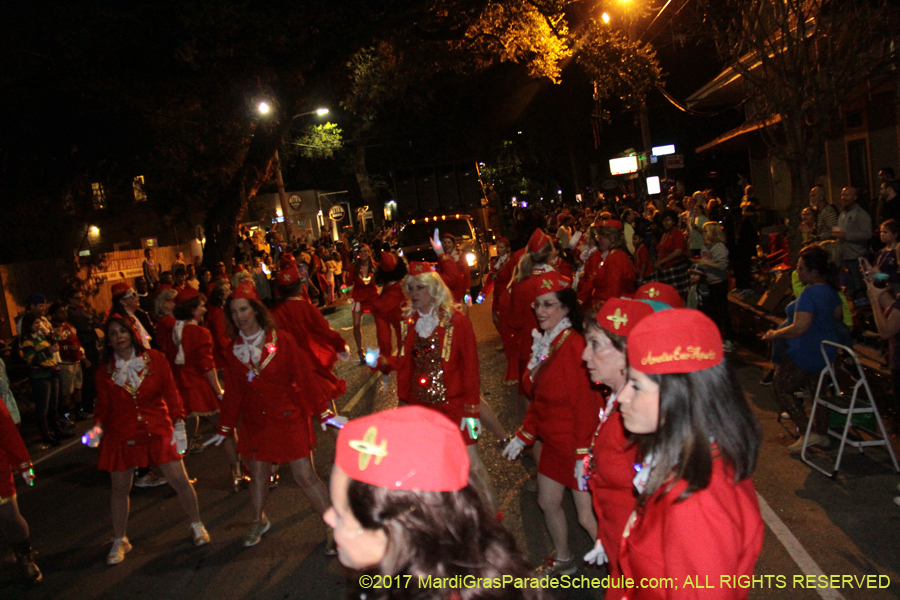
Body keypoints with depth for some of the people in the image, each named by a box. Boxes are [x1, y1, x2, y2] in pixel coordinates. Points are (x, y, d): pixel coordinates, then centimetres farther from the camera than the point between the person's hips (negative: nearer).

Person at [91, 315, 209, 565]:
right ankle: (119, 542, 30)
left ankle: (196, 526, 21)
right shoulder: (105, 372, 1)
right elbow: (103, 406, 7)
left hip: (158, 429, -1)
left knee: (180, 480, -3)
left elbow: (170, 392, 0)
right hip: (121, 435, 1)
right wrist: (97, 427, -12)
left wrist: (178, 423, -6)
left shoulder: (155, 359, -2)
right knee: (119, 489, 9)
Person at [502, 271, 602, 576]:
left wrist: (583, 455, -23)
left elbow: (585, 405, -22)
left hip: (577, 444, -9)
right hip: (552, 442, 9)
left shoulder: (573, 345, -21)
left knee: (587, 517, -5)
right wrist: (523, 436, 16)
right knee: (548, 502, 20)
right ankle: (563, 560, 42)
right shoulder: (543, 344, 6)